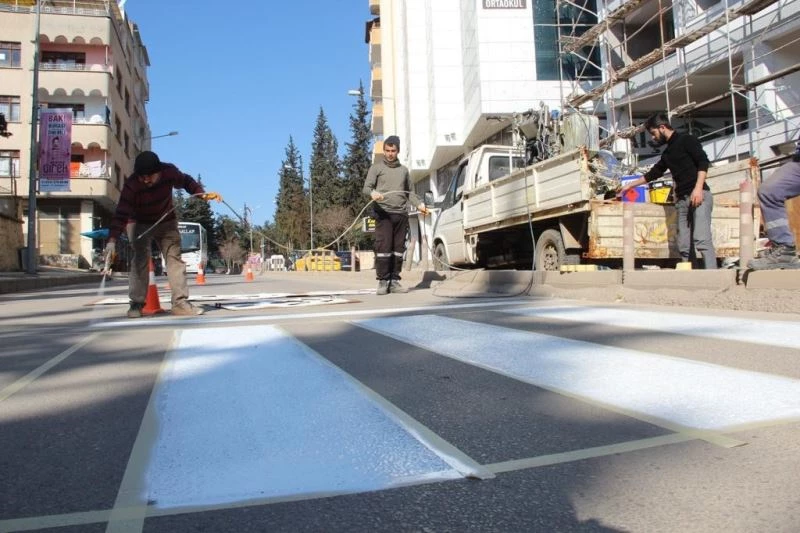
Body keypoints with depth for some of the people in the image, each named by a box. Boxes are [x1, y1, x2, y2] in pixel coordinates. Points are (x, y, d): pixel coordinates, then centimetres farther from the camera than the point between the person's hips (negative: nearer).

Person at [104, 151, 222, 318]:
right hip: (139, 224, -3)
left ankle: (180, 302, -2)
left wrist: (203, 194, -19)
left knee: (174, 257, -3)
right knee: (140, 259, -14)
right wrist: (112, 240, -51)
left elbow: (186, 181, -3)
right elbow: (121, 214, -40)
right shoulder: (131, 185, -33)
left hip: (166, 222, 3)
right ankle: (136, 304, -7)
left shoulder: (169, 171, -26)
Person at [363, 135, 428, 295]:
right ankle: (383, 281, -4)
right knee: (383, 247, -9)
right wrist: (372, 193, -23)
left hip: (401, 214, 4)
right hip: (383, 213, -4)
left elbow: (409, 192, 25)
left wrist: (419, 204, 8)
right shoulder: (376, 168, 9)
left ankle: (394, 281, 7)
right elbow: (366, 187, -1)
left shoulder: (404, 170, 21)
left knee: (398, 248, 2)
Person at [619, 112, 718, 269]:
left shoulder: (686, 140, 3)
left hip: (699, 195, -8)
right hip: (682, 200, 8)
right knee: (683, 247, -3)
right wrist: (630, 185, 42)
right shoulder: (667, 152, 25)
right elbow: (654, 173, 37)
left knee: (702, 240, -20)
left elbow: (703, 162, -8)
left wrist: (698, 188, -20)